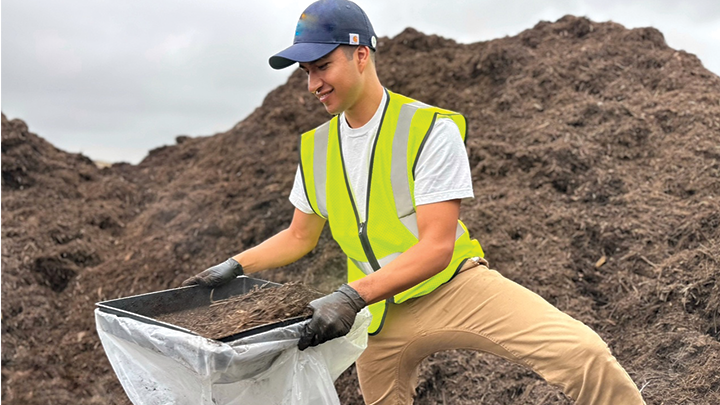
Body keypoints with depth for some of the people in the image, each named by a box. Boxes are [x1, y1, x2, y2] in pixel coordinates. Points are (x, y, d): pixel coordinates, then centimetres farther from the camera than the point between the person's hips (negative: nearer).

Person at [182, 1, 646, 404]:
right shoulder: (315, 148, 4)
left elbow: (437, 247, -21)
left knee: (584, 353, -23)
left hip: (453, 286, -5)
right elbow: (299, 236, 15)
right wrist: (235, 266, 5)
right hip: (379, 314, 5)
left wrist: (351, 296, -29)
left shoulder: (432, 130, -15)